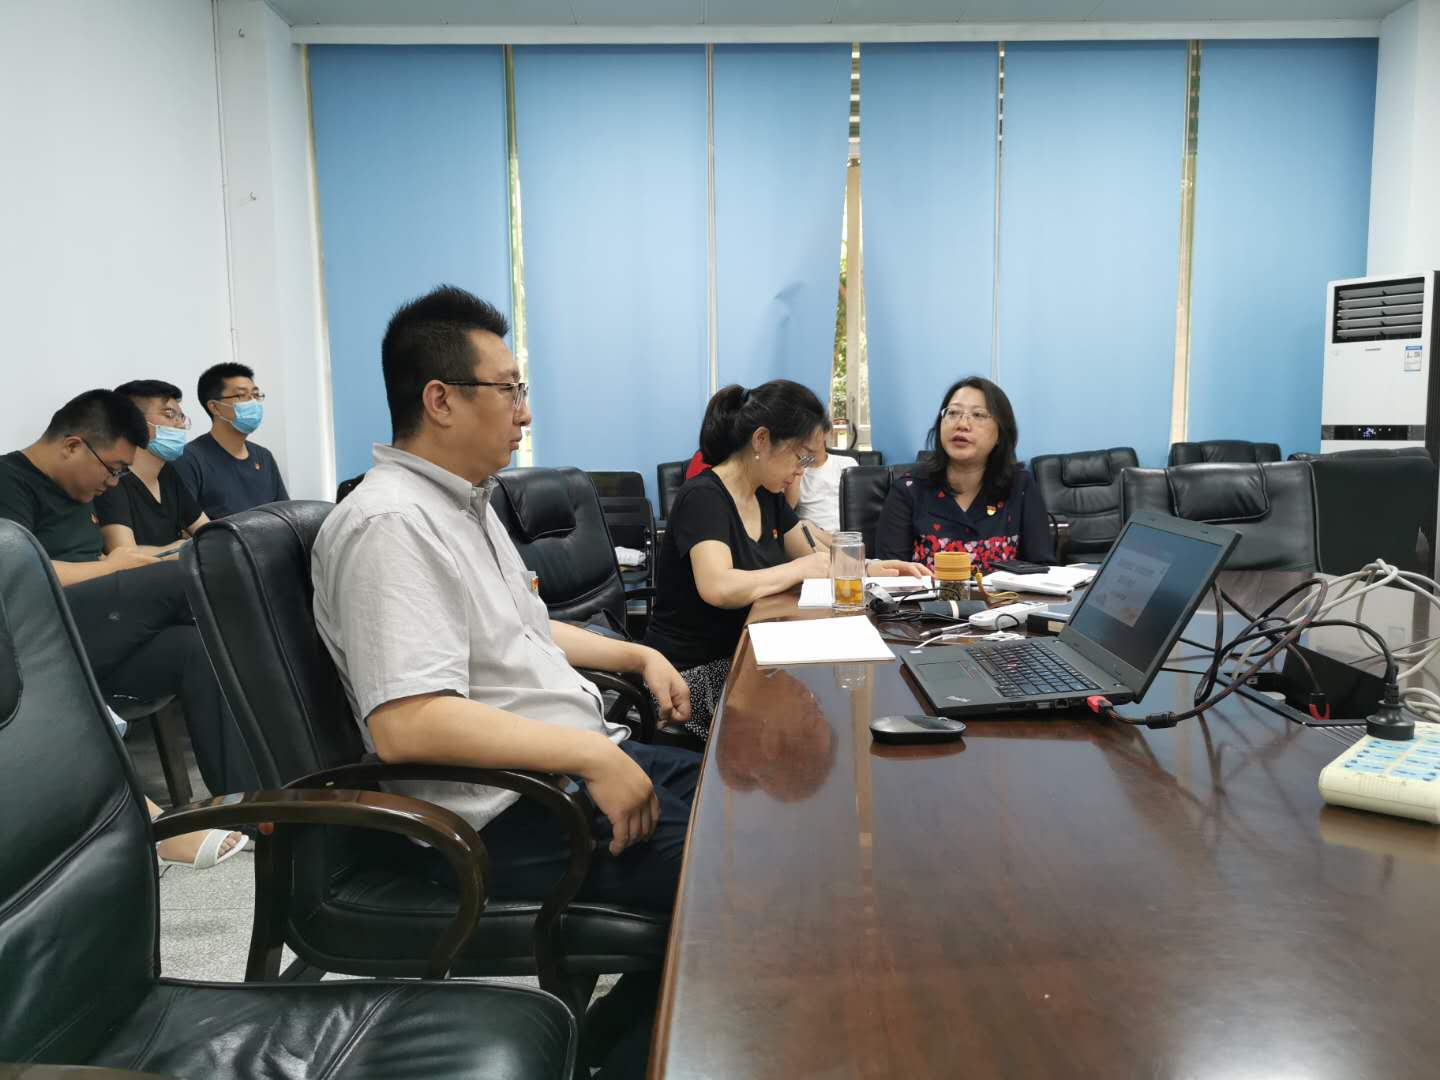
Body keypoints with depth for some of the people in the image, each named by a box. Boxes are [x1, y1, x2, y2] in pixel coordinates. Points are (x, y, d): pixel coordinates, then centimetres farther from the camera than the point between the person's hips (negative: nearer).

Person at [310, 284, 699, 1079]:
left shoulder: (464, 500, 14)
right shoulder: (390, 523, -19)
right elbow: (405, 724, -30)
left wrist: (636, 655, 15)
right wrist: (591, 754, -27)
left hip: (575, 764, 10)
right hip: (510, 813, -10)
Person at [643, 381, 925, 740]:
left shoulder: (768, 495, 8)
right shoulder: (703, 497, -18)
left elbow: (816, 556, 18)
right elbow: (719, 588, -35)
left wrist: (868, 568, -2)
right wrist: (803, 568, -22)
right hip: (694, 675, -8)